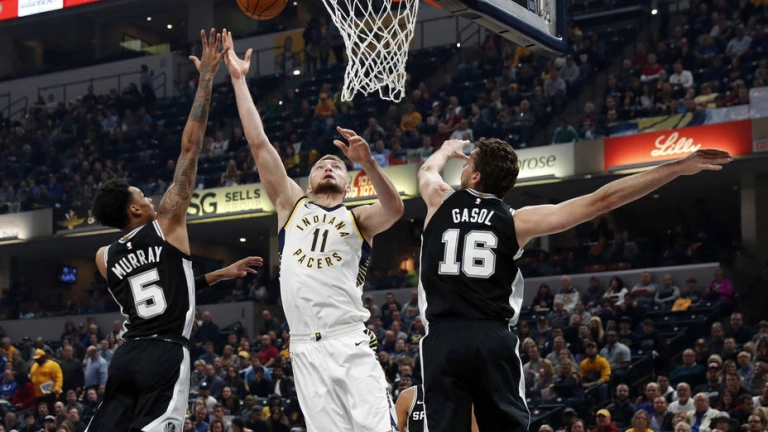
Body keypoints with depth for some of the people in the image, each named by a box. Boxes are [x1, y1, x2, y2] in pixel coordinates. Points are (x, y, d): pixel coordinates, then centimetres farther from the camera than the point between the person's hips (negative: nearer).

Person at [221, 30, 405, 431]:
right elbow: (258, 143, 13)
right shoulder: (291, 205, 17)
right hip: (306, 349, 2)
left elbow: (395, 208, -12)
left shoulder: (357, 218, 11)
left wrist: (368, 162, -27)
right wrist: (239, 80, 10)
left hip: (352, 343, -2)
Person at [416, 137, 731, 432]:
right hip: (493, 339, 0)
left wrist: (448, 149, 58)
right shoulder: (516, 221, 4)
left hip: (442, 339, 0)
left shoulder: (440, 201, 7)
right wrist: (679, 167, 0)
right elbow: (601, 201, -1)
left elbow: (427, 170, 34)